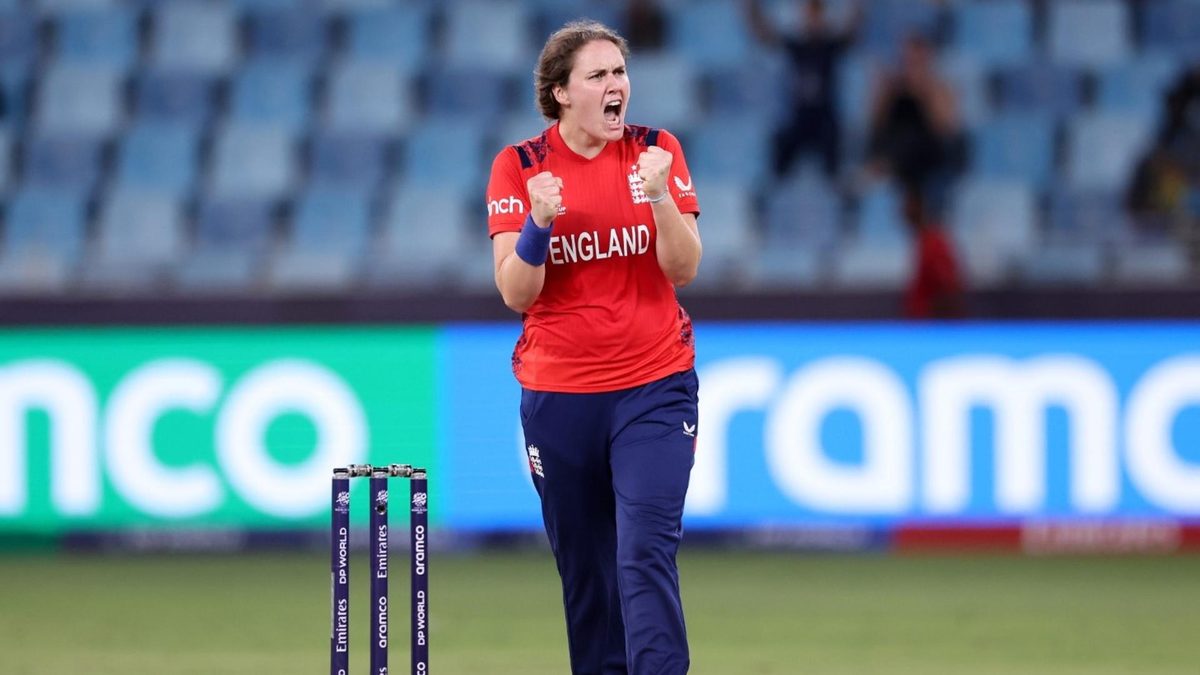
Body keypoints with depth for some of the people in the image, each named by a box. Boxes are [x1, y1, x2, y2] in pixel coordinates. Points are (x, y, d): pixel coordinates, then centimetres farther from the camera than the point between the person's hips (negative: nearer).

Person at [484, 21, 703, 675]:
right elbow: (515, 293, -7)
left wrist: (659, 195, -21)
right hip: (556, 393, 1)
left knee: (647, 553, -14)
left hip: (654, 386, -1)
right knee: (582, 565, 8)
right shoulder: (518, 166, -3)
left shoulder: (657, 150, -1)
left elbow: (683, 269, -6)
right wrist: (540, 221, -23)